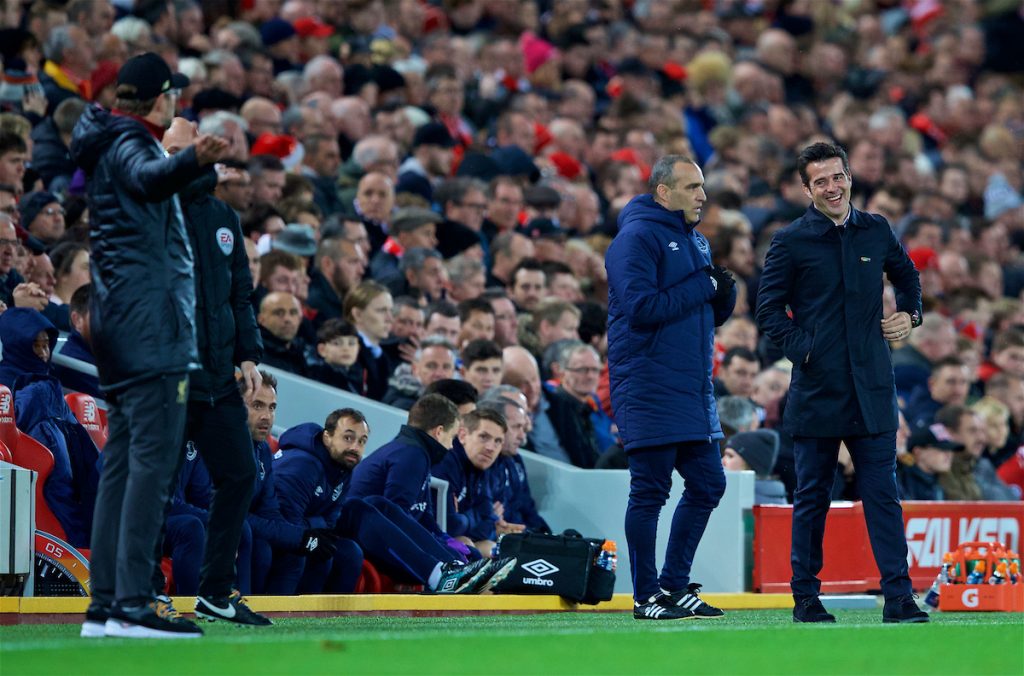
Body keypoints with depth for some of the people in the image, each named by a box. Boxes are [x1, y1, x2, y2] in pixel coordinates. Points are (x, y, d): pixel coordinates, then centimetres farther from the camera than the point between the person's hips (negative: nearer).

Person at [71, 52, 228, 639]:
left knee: (123, 464, 10)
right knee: (153, 459, -15)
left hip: (121, 327, 11)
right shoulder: (130, 144, -10)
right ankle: (132, 603, -21)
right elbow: (148, 177, -36)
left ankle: (106, 604, 10)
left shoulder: (107, 145, 20)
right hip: (152, 325, -11)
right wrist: (192, 161, -56)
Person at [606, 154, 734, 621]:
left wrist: (725, 293, 0)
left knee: (707, 484, 10)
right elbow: (642, 307, -20)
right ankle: (646, 597, 1)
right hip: (649, 385, -9)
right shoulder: (637, 236, -10)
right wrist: (703, 287, -14)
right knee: (650, 491, -4)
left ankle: (674, 584, 20)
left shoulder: (695, 241, 18)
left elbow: (711, 315, 22)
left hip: (693, 387, 9)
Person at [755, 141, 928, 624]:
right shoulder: (791, 241, -1)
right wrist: (801, 348, -11)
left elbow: (906, 274, 27)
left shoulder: (876, 232, 9)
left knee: (882, 494, -2)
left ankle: (898, 598, -4)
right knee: (812, 497, 6)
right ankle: (805, 598, 15)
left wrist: (909, 314, 10)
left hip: (871, 391, 2)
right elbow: (768, 309, 1)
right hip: (817, 388, -2)